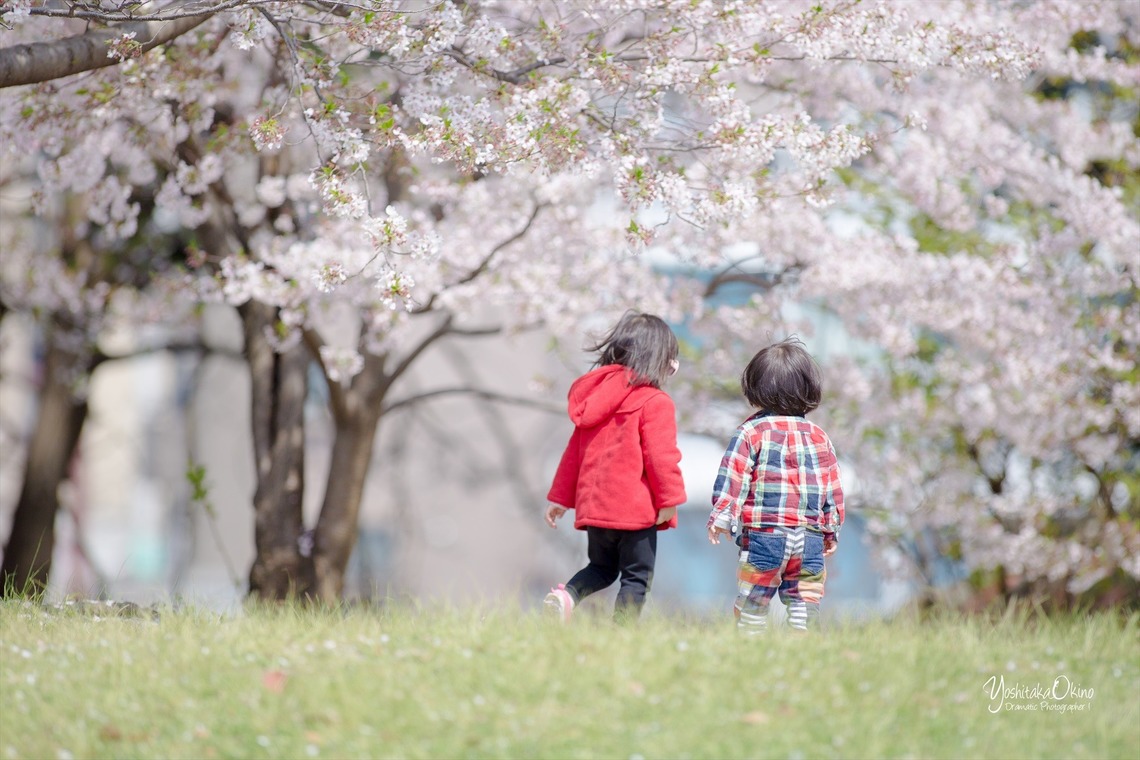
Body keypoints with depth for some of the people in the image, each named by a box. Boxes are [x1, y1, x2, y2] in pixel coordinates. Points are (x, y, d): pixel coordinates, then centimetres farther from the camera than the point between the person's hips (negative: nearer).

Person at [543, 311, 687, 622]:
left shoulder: (594, 395, 13)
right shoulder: (655, 403, -10)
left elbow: (574, 452, 18)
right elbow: (661, 456, -18)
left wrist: (560, 497, 22)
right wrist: (670, 500, -11)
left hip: (594, 504, 7)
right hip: (636, 509, -7)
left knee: (601, 567, 21)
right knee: (636, 577, 1)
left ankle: (567, 594, -7)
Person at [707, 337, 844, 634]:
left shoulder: (751, 432, -3)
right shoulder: (819, 437, 9)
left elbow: (732, 480, -7)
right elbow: (833, 488, 12)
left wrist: (721, 518, -1)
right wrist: (831, 530, 20)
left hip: (763, 534, -3)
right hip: (811, 539, 3)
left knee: (752, 608, 4)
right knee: (805, 606, 6)